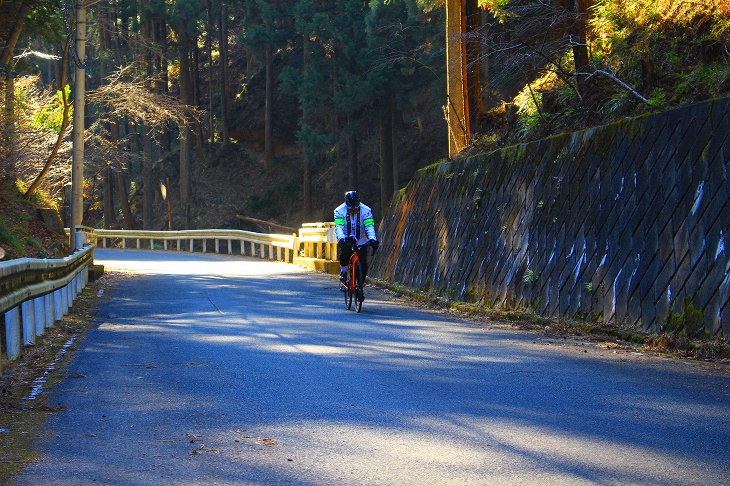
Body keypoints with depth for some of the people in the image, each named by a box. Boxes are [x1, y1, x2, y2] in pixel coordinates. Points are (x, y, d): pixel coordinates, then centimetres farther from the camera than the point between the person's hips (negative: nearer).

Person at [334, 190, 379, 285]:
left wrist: (372, 239, -43)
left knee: (363, 265, -9)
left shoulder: (365, 210, -15)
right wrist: (341, 239, -46)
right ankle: (343, 271, -4)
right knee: (344, 254, -31)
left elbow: (369, 226, -25)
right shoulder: (339, 211, -16)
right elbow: (339, 227, -27)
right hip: (346, 241, -1)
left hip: (361, 241, 1)